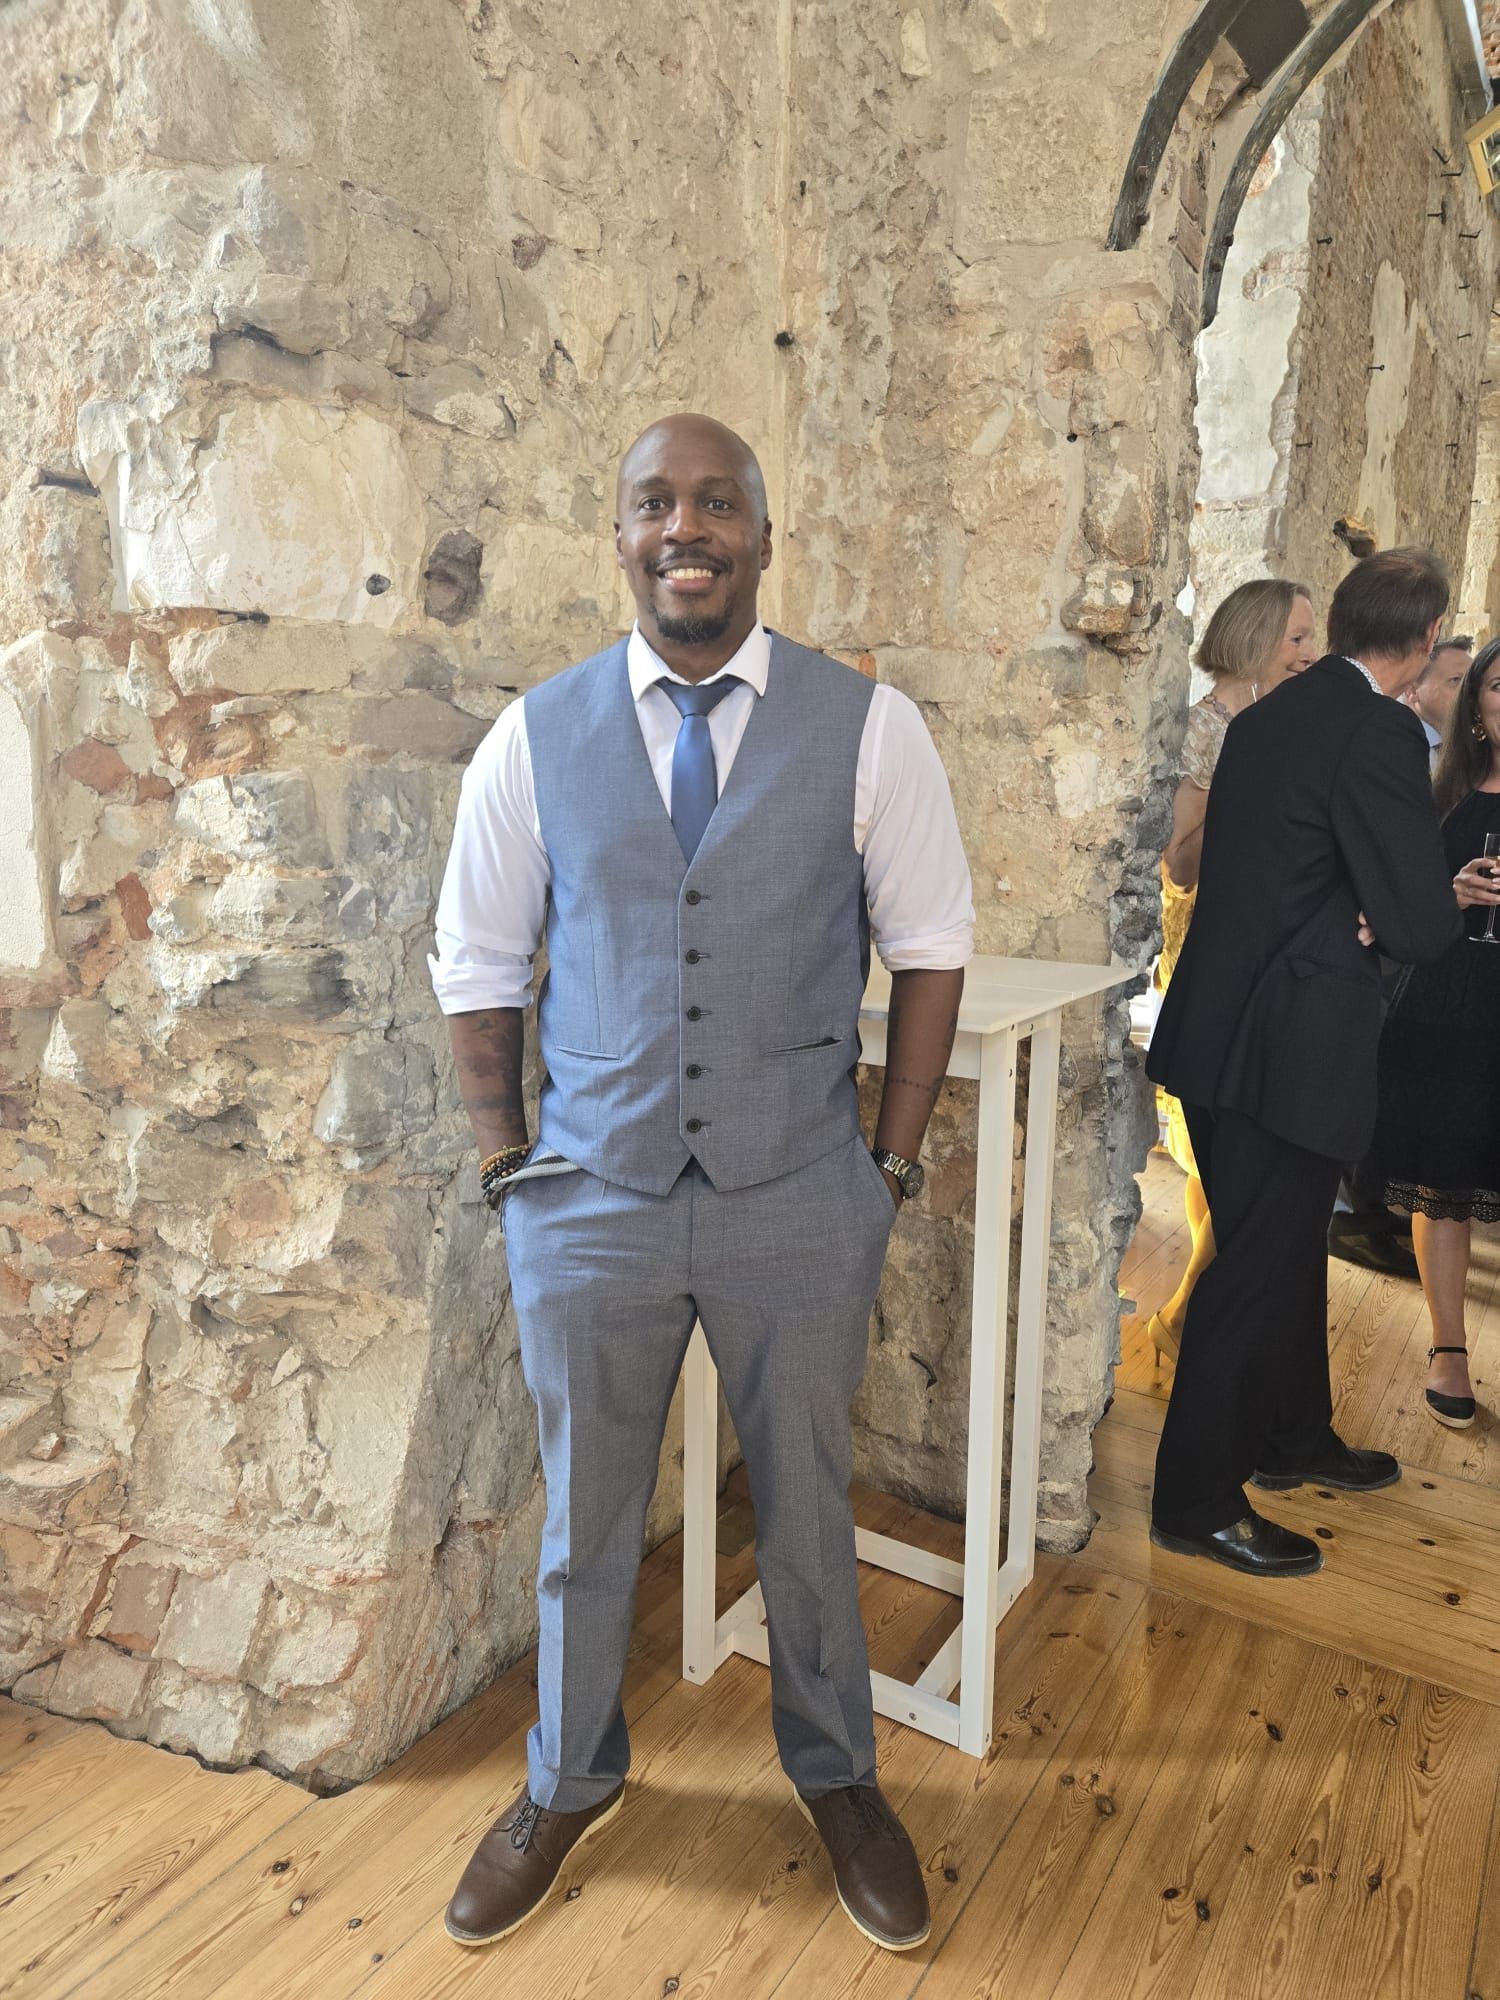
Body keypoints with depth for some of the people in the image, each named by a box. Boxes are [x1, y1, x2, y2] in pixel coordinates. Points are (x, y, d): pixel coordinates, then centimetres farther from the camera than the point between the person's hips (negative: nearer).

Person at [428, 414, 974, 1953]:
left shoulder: (867, 728, -4)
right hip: (592, 1199, 1)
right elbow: (479, 963, 6)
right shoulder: (533, 738, -1)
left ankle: (836, 1776, 48)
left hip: (800, 1206, 0)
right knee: (582, 1521, 19)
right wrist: (506, 1158, 2)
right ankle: (567, 1786, 48)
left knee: (806, 1511, 18)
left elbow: (930, 947, 1)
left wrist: (894, 1159, -2)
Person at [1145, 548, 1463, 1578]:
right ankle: (1198, 1502, 18)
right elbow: (1422, 927, -17)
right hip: (1291, 1047, -9)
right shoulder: (1382, 733, -17)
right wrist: (1448, 895, 5)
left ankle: (1295, 1435, 42)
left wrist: (1350, 916, 1)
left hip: (1220, 1028, 9)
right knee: (1259, 1272, 3)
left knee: (1288, 1250, 23)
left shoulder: (1266, 718, 10)